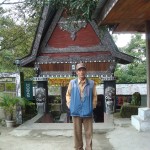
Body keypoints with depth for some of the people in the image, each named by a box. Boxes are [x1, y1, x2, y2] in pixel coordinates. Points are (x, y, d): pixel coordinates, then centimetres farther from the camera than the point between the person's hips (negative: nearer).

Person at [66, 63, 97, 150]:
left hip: (88, 112, 0)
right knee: (77, 133, 11)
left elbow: (94, 96, 6)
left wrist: (93, 106, -1)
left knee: (89, 133, 5)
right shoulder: (72, 83, 2)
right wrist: (70, 105, 4)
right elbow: (68, 95, 11)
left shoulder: (91, 83, 1)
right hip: (76, 111, 1)